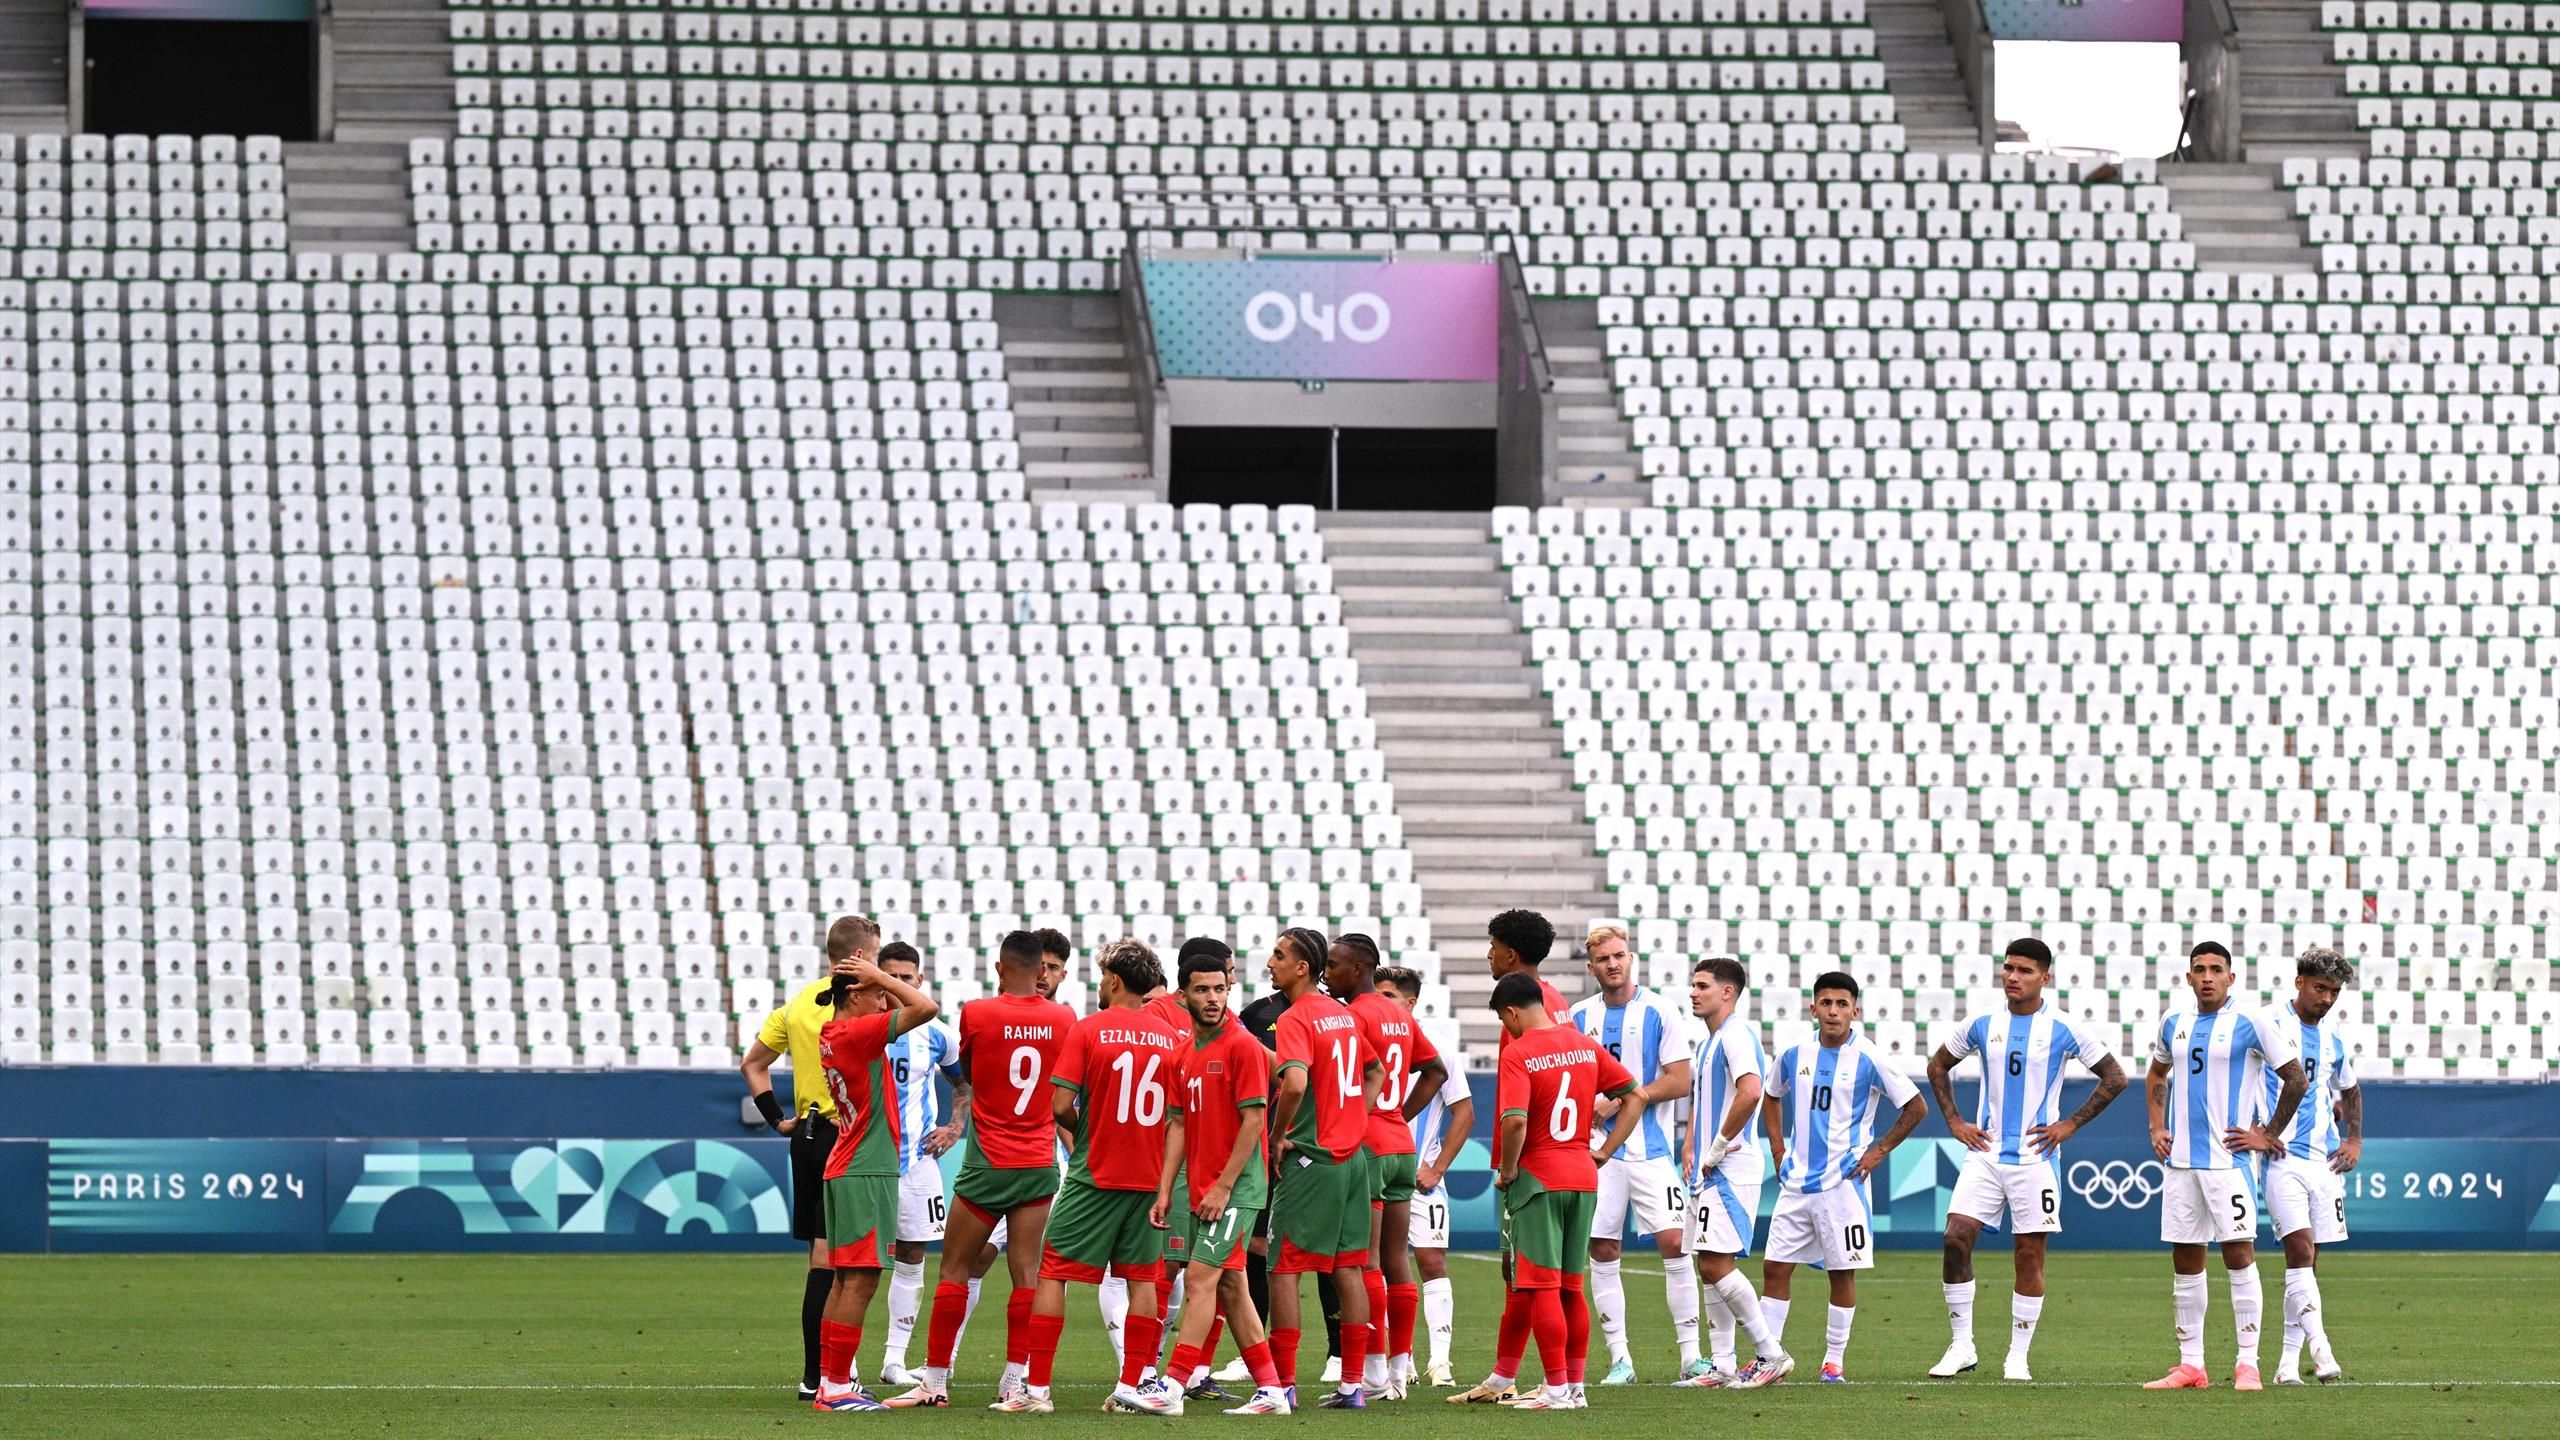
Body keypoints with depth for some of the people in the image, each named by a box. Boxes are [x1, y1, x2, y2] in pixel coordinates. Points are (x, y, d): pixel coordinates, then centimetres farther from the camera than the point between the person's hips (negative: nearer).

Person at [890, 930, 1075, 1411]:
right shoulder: (1064, 1020, -1)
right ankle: (1014, 1384, -2)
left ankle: (935, 1382, 7)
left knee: (954, 1271, 5)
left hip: (986, 1167, -3)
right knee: (1027, 1275, 1)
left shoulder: (977, 1014, -9)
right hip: (1040, 1164, 3)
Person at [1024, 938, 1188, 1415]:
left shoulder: (1088, 1030, -8)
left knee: (1052, 1273, 2)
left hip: (1094, 1175, -4)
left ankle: (1037, 1388, -1)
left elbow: (1061, 1105, -12)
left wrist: (1078, 1130, 8)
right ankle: (1132, 1386, 8)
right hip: (1148, 1175, 4)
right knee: (1142, 1278, 10)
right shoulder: (1170, 1038, 3)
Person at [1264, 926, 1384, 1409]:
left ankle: (1284, 1384, -4)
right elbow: (1376, 1072, 25)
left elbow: (1295, 1084, -28)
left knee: (1283, 1269, -2)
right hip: (1352, 1157, 8)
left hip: (1309, 1158, -8)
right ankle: (1352, 1384, 10)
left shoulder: (1295, 1019, -13)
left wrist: (1277, 1139, -15)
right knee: (1348, 1269, 9)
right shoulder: (1344, 1014, 12)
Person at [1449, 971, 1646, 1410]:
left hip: (1538, 1177, -6)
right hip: (1583, 1177, 6)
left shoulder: (1518, 1053, -12)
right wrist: (1604, 1152, 11)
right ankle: (1575, 1385, 15)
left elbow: (1514, 1121, -24)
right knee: (1570, 1287, 13)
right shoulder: (1585, 1046, 7)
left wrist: (1506, 1170, -9)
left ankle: (1558, 1390, -4)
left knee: (1541, 1287, -2)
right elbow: (1636, 1097, 11)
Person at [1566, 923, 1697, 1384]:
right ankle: (1619, 1358, 7)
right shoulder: (1579, 1017, 9)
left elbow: (1679, 1081, -6)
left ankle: (1690, 1355, -5)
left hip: (1651, 1150, -3)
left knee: (1673, 1243, -10)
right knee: (1602, 1251, 1)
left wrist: (1621, 1100, -11)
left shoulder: (1657, 1012, -2)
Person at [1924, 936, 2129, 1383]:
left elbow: (2114, 1078, 3)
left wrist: (2070, 1125, -3)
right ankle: (1961, 1346, -2)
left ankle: (2018, 1357, 8)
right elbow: (1938, 1067, 20)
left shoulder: (2063, 1029, -3)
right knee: (1956, 1238, -11)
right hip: (1985, 1154, 2)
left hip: (2035, 1158, -2)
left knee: (2030, 1255, 0)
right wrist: (1954, 1122, 9)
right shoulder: (1982, 1025, 6)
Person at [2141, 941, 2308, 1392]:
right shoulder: (2173, 1024, 11)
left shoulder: (2251, 1025, -5)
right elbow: (2156, 1076, 29)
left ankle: (2247, 1363, -7)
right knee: (2185, 1262, 6)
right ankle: (2190, 1364, 11)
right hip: (2180, 1160, 5)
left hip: (2228, 1160, -5)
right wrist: (2157, 1128, 16)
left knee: (2239, 1254, -8)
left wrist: (2269, 1135, -4)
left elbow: (2296, 1080, -3)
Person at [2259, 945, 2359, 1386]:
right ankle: (2320, 1349, -25)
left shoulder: (2332, 1040, 15)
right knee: (2300, 1250, -17)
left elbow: (2349, 1090, 32)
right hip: (2282, 1159, -6)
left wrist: (2354, 1140, 19)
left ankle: (2290, 1359, 11)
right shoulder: (2270, 1026, -4)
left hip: (2324, 1161, 6)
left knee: (2308, 1261, 6)